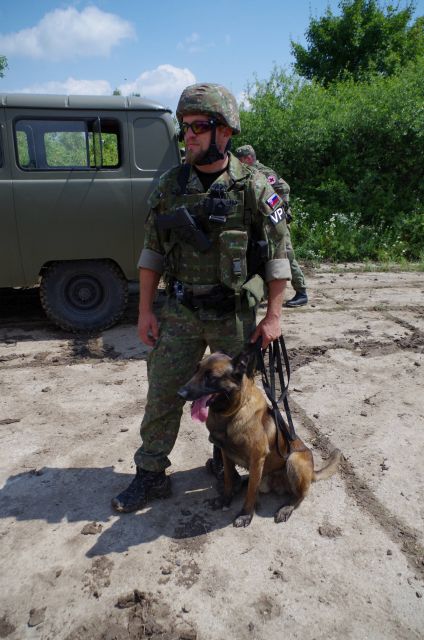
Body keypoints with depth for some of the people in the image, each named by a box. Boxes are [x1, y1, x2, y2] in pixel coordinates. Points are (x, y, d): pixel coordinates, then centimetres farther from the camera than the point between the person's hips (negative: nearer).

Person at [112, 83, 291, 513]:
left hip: (235, 316, -2)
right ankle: (151, 475, 24)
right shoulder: (170, 186, 1)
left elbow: (277, 255, -5)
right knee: (162, 394, 6)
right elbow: (153, 251, 4)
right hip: (180, 313, 2)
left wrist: (273, 315, -8)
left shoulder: (253, 187, -8)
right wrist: (145, 311, 1)